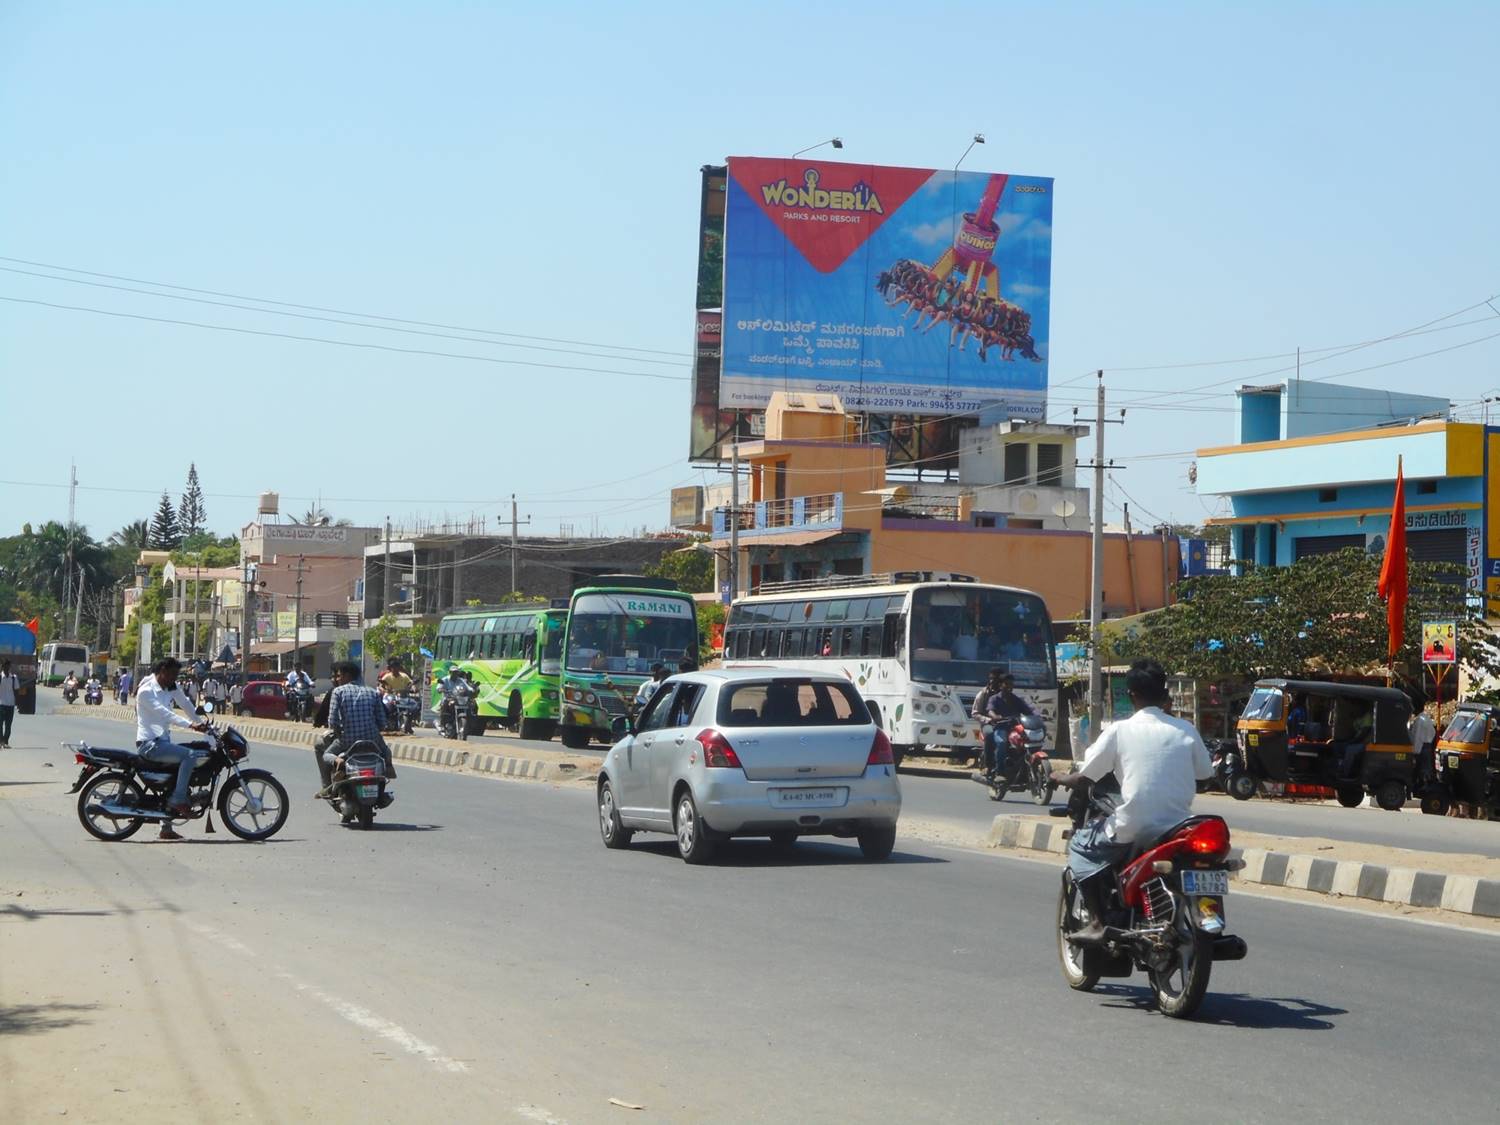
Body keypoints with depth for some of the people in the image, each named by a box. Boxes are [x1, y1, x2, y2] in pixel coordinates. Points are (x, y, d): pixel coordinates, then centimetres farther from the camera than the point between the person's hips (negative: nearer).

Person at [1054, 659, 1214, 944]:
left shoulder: (1120, 731, -4)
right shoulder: (1185, 730, 4)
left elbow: (1083, 776, -2)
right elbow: (1205, 773, 13)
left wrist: (1063, 779, 20)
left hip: (1133, 830, -4)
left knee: (1081, 844, 19)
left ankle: (1097, 923, 7)